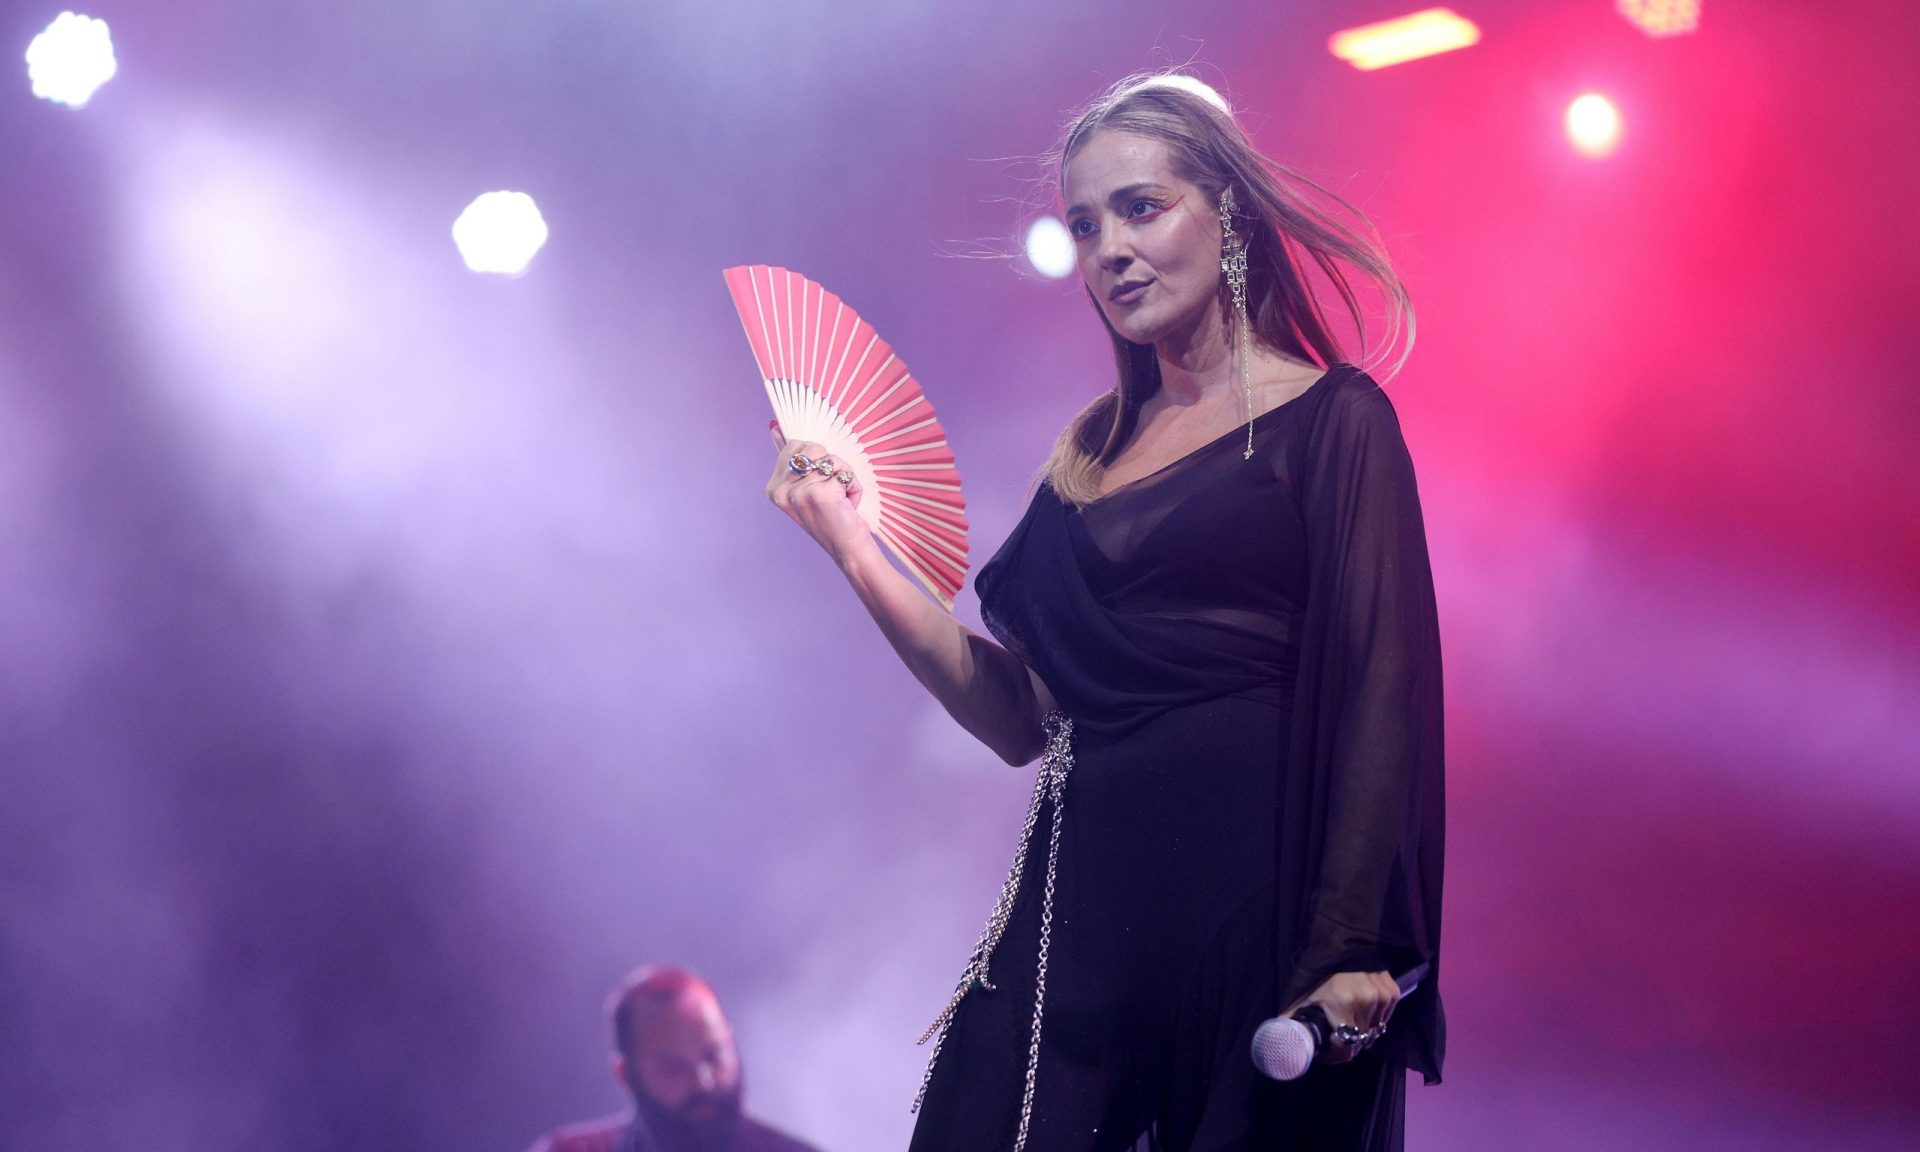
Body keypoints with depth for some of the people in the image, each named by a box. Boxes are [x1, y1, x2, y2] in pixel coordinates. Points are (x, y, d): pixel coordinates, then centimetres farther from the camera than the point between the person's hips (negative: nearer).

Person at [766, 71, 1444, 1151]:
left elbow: (1381, 693, -8)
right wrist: (854, 549, 6)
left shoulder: (1332, 418, 1)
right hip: (1089, 891, 5)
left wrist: (1354, 945, -18)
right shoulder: (1091, 451, 16)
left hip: (1258, 893, -4)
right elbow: (1020, 717, 12)